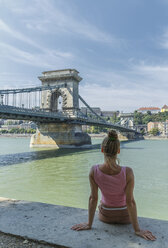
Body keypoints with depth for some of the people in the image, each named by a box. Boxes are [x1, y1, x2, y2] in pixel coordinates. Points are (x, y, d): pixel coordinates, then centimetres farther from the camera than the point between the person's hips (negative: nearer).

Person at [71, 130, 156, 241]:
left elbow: (93, 198, -18)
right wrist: (137, 230, -11)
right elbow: (130, 201, -24)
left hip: (105, 216, 1)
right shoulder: (128, 172, -32)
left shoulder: (94, 171, -27)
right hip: (125, 216, 0)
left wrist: (89, 224, -6)